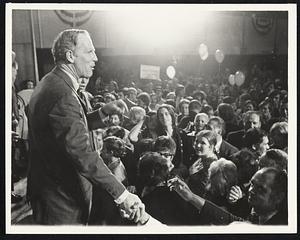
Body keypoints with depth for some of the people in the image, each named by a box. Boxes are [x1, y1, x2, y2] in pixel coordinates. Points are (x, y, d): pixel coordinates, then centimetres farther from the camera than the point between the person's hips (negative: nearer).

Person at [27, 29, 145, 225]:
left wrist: (103, 112, 2)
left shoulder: (49, 83, 7)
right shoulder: (63, 95, -27)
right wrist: (122, 194, -32)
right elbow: (82, 153, -33)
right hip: (62, 200, -10)